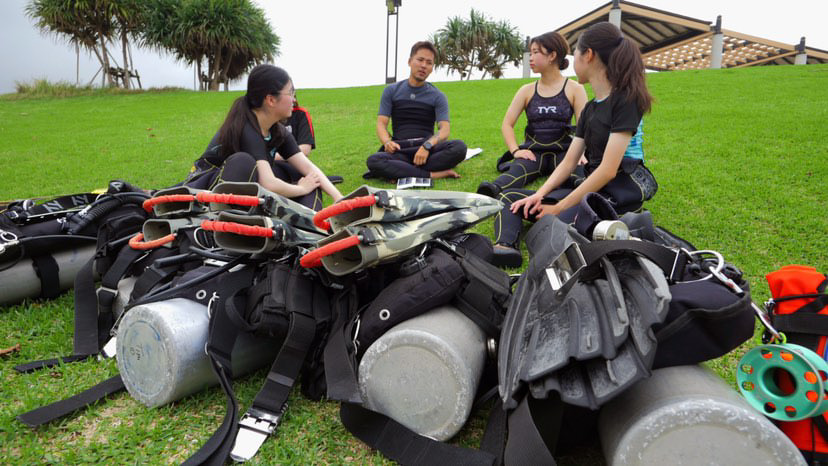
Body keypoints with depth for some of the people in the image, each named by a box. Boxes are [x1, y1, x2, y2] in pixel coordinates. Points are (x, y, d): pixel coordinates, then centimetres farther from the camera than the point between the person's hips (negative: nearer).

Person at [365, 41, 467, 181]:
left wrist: (427, 146, -27)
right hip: (400, 150, 0)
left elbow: (445, 129, -5)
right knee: (373, 161, -33)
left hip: (428, 148, 1)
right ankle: (432, 174, -33)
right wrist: (387, 142, -21)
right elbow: (381, 123, 4)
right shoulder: (391, 91, 12)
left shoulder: (437, 96, 9)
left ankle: (398, 172, -31)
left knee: (459, 147, -31)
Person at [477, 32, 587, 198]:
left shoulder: (574, 89, 5)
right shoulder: (527, 91, 12)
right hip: (533, 152, 0)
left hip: (563, 151, 0)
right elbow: (507, 124, 8)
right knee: (518, 170, -36)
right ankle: (492, 191, -66)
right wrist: (515, 150, -10)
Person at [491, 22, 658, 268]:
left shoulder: (625, 100, -10)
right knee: (508, 197, -6)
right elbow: (569, 162, 12)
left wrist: (559, 207, -16)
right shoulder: (590, 108, 17)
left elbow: (608, 170, -17)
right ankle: (504, 246, -30)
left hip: (619, 192, -10)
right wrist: (540, 194, -5)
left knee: (550, 225, -40)